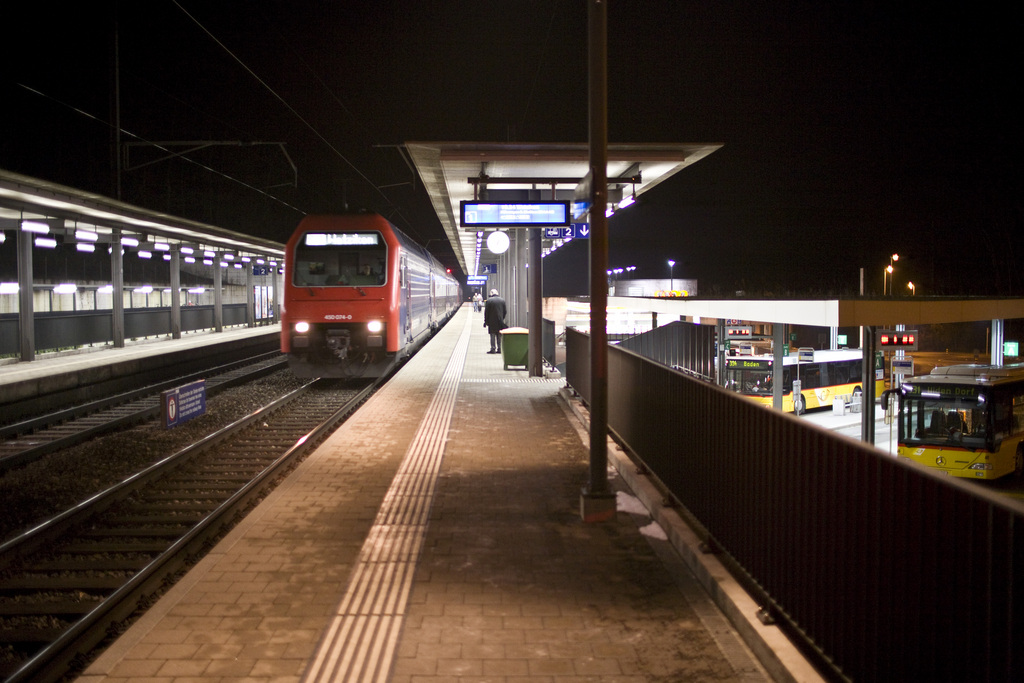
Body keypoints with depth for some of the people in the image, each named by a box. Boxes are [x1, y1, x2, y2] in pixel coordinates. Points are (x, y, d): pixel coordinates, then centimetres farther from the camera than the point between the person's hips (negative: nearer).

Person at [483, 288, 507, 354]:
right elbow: (504, 311, 9)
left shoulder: (489, 300, -8)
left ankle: (493, 349, -4)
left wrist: (486, 321, 0)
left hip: (492, 321, -4)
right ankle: (499, 349, 9)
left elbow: (486, 312, -6)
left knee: (493, 335, -1)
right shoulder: (502, 300, 5)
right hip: (500, 321, 4)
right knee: (499, 336, 9)